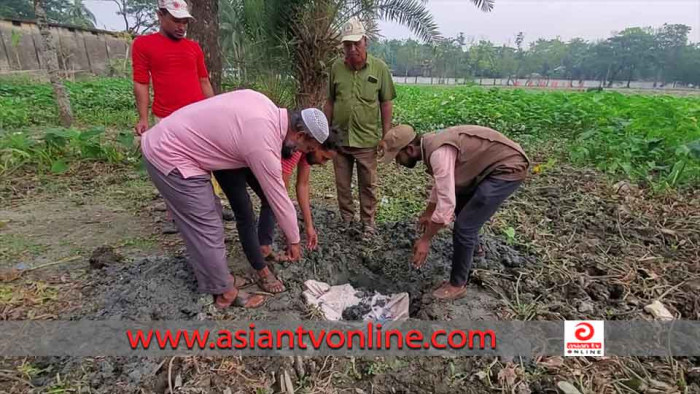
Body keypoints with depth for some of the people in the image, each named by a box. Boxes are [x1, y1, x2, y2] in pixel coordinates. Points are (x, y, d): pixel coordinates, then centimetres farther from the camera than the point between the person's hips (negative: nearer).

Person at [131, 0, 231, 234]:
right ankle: (172, 215, 14)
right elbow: (141, 83, 1)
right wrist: (143, 118, -7)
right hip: (166, 120, -3)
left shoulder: (194, 47, 13)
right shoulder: (143, 44, 3)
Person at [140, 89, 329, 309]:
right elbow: (279, 199, -14)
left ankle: (216, 279, 29)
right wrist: (293, 240, 0)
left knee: (210, 216, 15)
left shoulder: (263, 103, 0)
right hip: (170, 156, -10)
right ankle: (225, 293, 13)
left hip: (167, 141, 10)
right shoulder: (264, 145, -24)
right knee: (207, 228, -3)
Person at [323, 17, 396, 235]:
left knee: (368, 185, 9)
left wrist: (386, 136, -2)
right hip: (339, 138, 2)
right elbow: (330, 101, 8)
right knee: (342, 184, 13)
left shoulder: (380, 68, -5)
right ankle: (346, 220, 31)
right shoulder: (336, 67, 0)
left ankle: (368, 222, 25)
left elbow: (386, 104, 0)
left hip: (367, 139, -2)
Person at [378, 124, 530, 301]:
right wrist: (428, 213, 30)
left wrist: (425, 239, -21)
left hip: (508, 168, -10)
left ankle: (458, 284, 9)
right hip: (490, 164, 10)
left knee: (464, 227, -10)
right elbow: (440, 185, 18)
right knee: (463, 212, 24)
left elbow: (446, 203, -31)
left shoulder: (438, 152, -29)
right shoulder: (430, 145, 1)